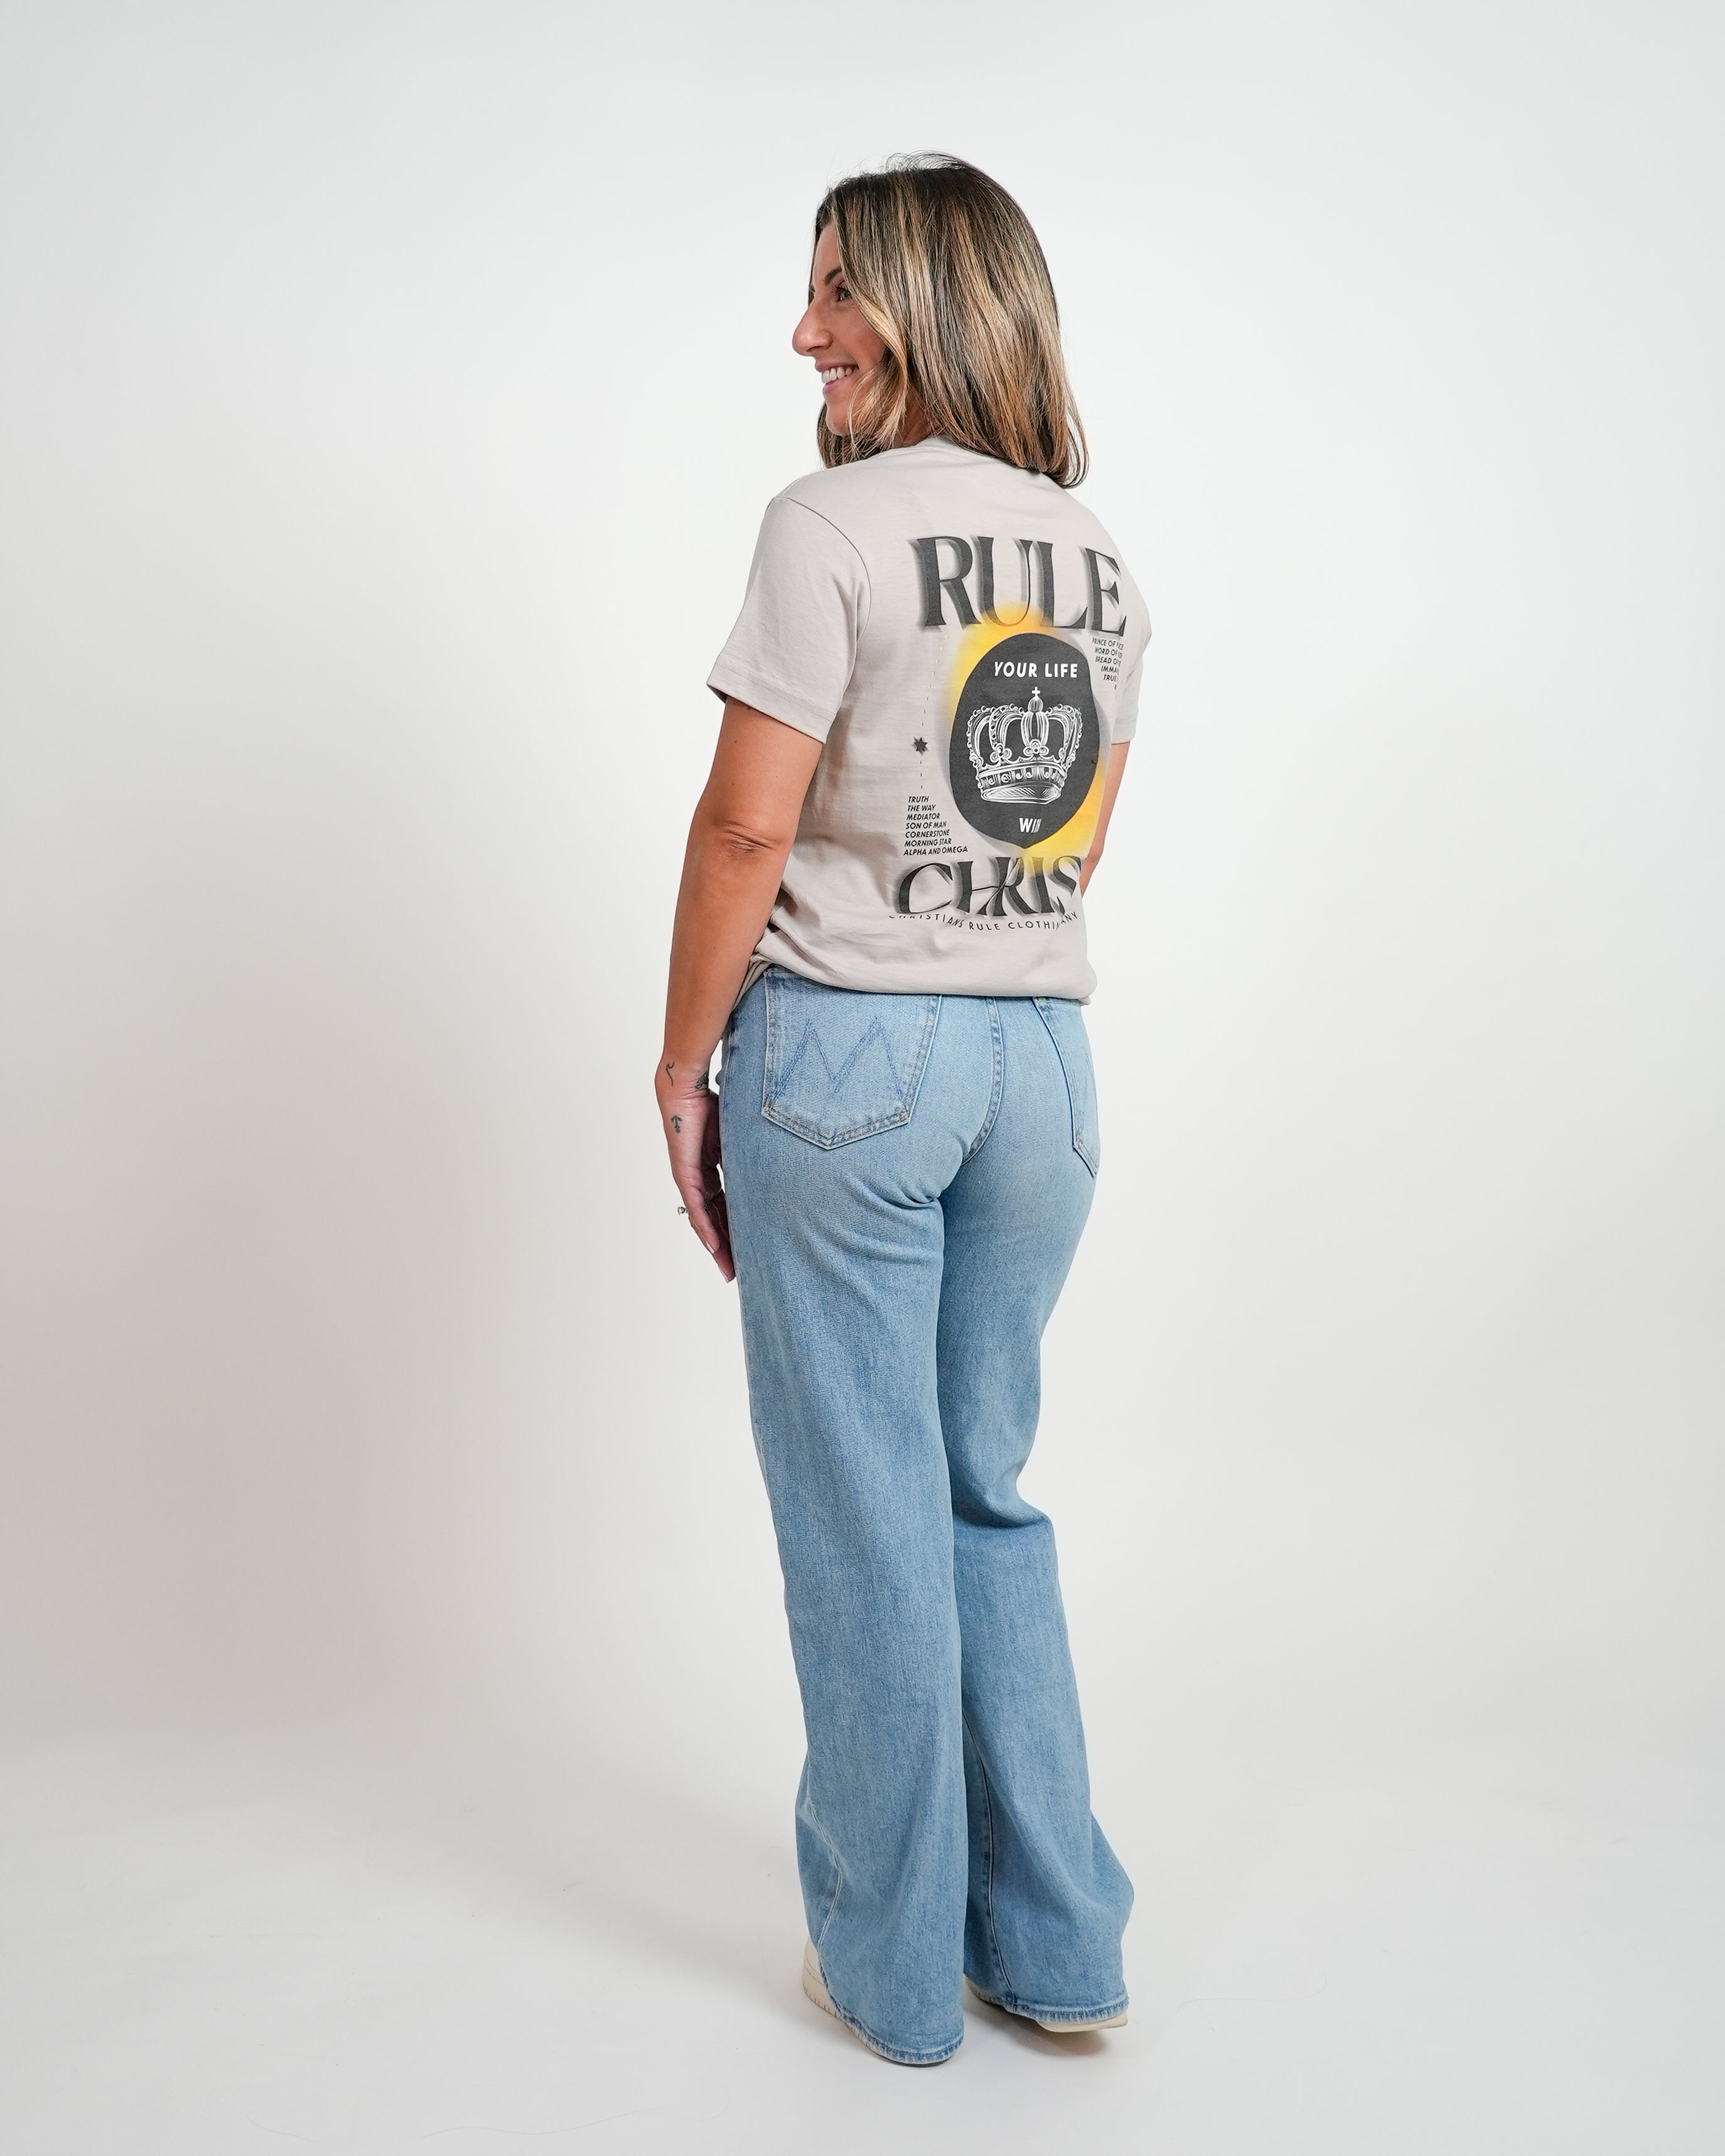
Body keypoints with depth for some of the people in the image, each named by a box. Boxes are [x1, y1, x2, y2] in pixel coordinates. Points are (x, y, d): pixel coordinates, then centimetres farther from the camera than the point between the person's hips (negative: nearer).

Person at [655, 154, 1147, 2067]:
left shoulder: (833, 526, -9)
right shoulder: (1102, 564, 11)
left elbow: (749, 827, -13)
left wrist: (684, 1068, -4)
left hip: (843, 1047, -6)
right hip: (1043, 1057, 6)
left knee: (866, 1519, 5)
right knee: (989, 1494, 17)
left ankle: (894, 1970, 21)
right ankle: (1057, 1945, 26)